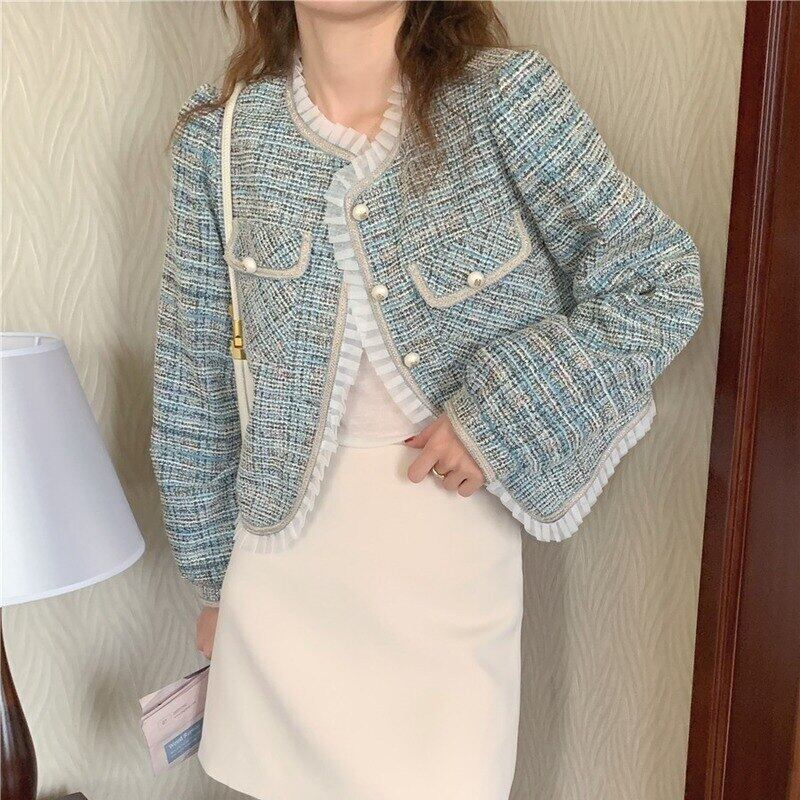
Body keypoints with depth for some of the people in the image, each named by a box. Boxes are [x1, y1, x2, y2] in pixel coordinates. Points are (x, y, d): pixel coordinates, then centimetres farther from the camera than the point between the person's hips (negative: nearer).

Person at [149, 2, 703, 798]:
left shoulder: (505, 99, -10)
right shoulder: (221, 134, -2)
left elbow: (662, 280, -5)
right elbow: (193, 382, 4)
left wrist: (502, 413, -16)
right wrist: (215, 579, 11)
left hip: (452, 577, -2)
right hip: (282, 566, 3)